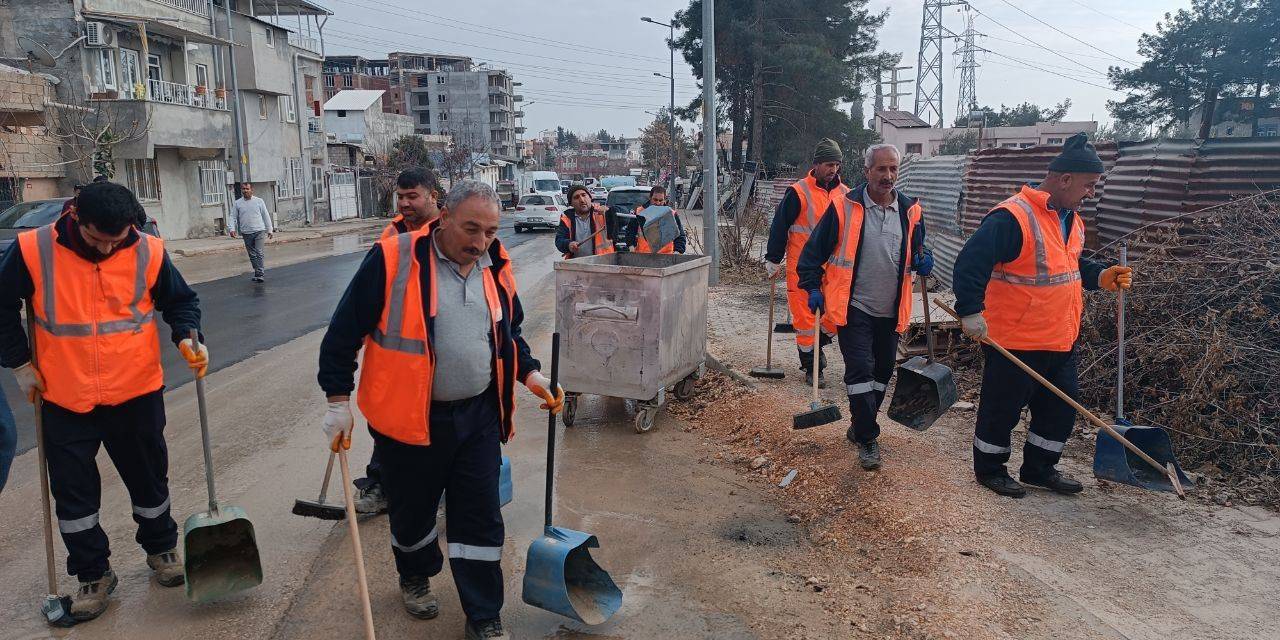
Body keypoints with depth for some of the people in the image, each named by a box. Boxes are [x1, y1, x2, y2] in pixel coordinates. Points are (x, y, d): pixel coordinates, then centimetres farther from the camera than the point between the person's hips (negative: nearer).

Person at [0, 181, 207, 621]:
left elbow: (180, 300, 4)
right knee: (73, 493, 10)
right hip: (65, 399, 0)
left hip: (136, 393, 0)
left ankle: (161, 548, 38)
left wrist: (186, 337, -14)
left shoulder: (148, 252, -10)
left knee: (149, 478, 15)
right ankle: (93, 575, 27)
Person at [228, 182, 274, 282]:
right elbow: (233, 217, 6)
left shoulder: (259, 201, 5)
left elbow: (266, 216, 9)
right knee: (252, 255, 7)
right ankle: (258, 272, 16)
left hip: (259, 231, -3)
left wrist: (270, 230, 7)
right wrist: (231, 229, -10)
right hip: (246, 233, 3)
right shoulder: (237, 204, 7)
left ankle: (260, 274, -12)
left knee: (259, 253, -12)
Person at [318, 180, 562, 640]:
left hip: (478, 416, 3)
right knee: (412, 511, 17)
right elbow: (344, 332, -8)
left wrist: (529, 372, 0)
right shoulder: (392, 259, -14)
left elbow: (508, 333, 17)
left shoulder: (495, 268, 3)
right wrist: (338, 400, -8)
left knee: (481, 519, 6)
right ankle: (415, 576, 47)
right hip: (408, 417, -3)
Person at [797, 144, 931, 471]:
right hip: (854, 308, -5)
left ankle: (859, 426, 32)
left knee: (882, 372, 14)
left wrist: (923, 262, -5)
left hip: (891, 311, 5)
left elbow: (917, 251, 17)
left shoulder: (910, 211, 3)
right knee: (860, 371, -9)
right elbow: (815, 249, -2)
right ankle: (868, 439, 2)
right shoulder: (844, 208, -8)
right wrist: (813, 286, -8)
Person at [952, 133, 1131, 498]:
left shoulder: (1071, 218, 10)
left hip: (1060, 341, 9)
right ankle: (989, 469, 25)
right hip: (1014, 342, -9)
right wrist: (971, 311, -30)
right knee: (1002, 409, 6)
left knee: (1061, 407, 18)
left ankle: (1040, 468, 34)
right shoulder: (1013, 217, -22)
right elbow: (970, 263, -27)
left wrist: (1100, 276, 6)